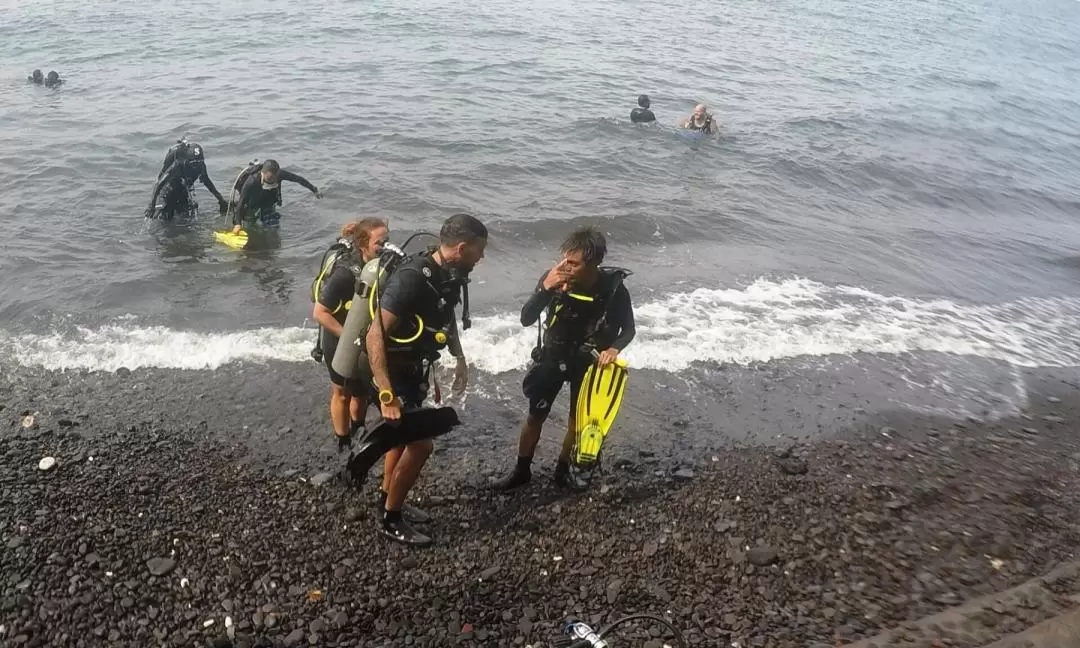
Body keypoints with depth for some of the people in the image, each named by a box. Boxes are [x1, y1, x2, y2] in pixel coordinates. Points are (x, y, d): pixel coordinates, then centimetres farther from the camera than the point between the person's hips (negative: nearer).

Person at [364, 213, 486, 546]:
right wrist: (387, 395, -36)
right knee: (421, 444, -8)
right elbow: (375, 335, -33)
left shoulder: (448, 275, -4)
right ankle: (391, 521, 9)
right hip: (390, 372, -9)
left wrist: (460, 360, 15)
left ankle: (388, 500, 40)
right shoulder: (411, 278, -31)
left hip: (412, 369, 9)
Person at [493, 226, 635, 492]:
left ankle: (562, 470, 35)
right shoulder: (553, 278, -25)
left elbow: (628, 329, -10)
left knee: (578, 419, 13)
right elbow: (526, 319, -25)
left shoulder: (614, 288, -25)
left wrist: (614, 348, -31)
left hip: (587, 360, 0)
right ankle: (522, 470, 28)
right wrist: (545, 289, -40)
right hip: (552, 355, 0)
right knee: (535, 417, 8)